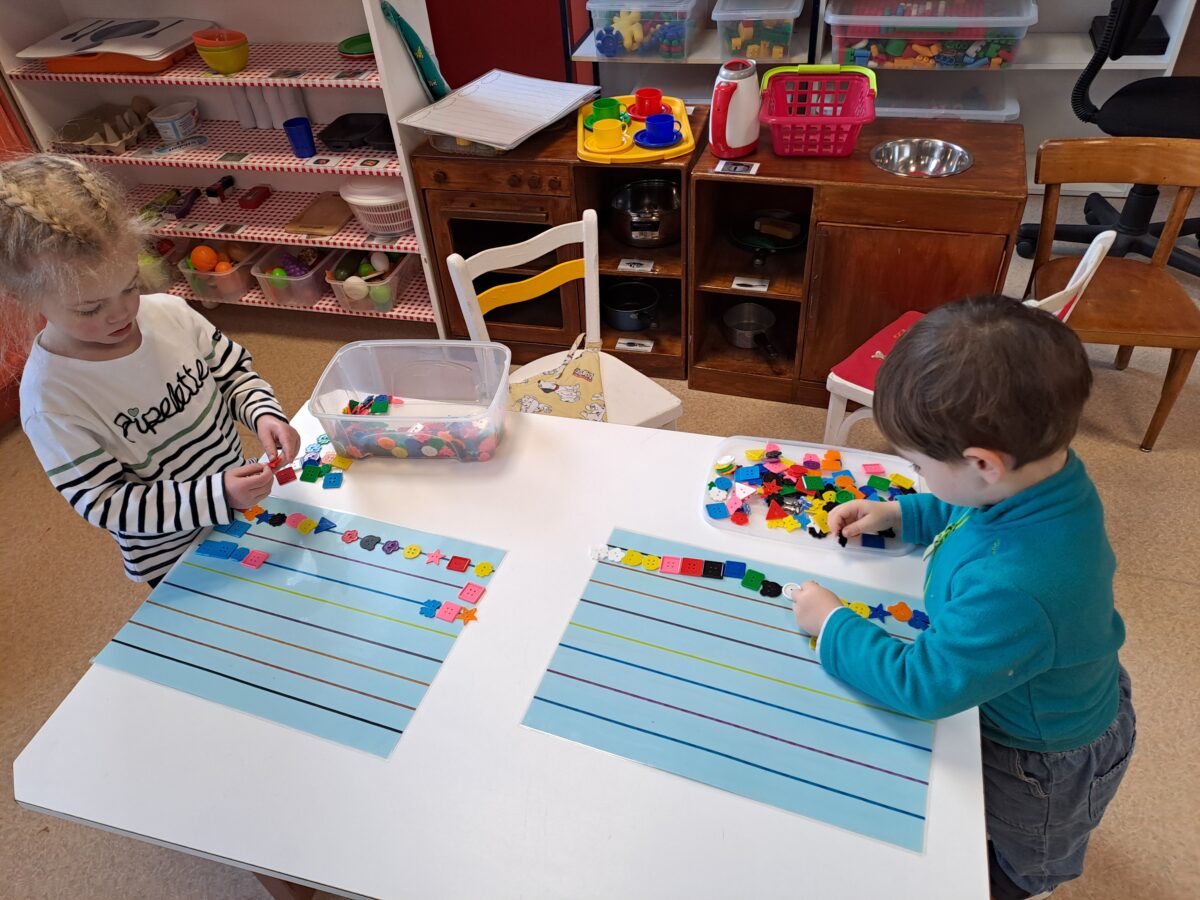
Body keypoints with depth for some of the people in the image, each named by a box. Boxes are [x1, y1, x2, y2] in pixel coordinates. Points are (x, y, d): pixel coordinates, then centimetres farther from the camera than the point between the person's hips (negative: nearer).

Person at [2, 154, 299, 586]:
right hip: (173, 558, -4)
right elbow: (105, 505, -24)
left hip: (244, 501, 4)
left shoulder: (168, 313, -16)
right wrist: (217, 496, -36)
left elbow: (234, 372, -2)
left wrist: (263, 413, -24)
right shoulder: (51, 401, -28)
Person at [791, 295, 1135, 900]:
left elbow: (922, 684, -37)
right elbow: (966, 510, 2)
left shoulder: (1012, 588, -51)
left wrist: (833, 626, -25)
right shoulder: (1046, 469, -23)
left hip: (1047, 763, -8)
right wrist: (898, 514, -9)